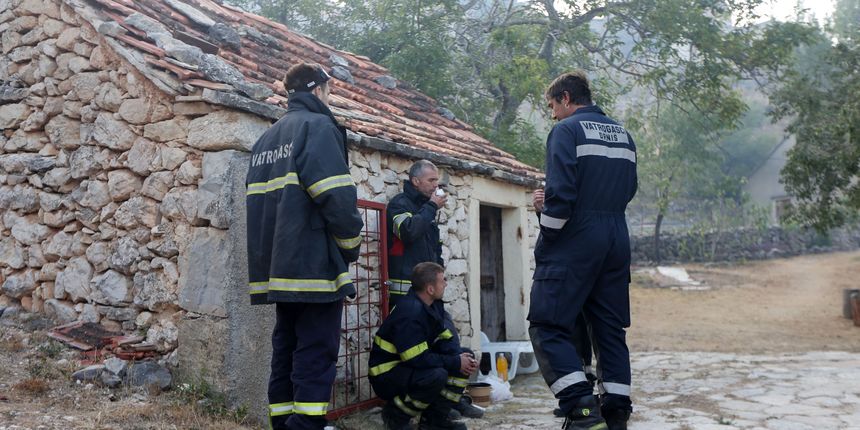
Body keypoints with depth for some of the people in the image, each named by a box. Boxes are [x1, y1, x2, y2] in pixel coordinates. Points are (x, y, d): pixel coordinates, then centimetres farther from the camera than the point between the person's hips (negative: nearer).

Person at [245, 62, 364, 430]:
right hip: (314, 265, -8)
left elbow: (259, 202, 20)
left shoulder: (265, 139, 20)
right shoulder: (319, 127, -5)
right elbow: (337, 197, -16)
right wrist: (350, 246, -2)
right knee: (315, 356, -6)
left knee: (286, 352, 11)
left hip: (279, 268, 8)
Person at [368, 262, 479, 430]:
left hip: (410, 367, 10)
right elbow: (417, 359, -29)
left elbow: (446, 340, 5)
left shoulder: (434, 305, 3)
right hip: (386, 375, -10)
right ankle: (395, 415, -9)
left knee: (466, 356, -2)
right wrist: (455, 363, -21)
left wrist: (463, 358, -15)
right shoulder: (410, 313, -27)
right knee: (437, 375, -35)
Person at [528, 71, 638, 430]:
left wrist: (546, 241, -7)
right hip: (617, 242, 8)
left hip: (575, 241, -7)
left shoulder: (567, 130, -7)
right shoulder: (622, 134, 16)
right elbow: (628, 189, 19)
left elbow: (560, 192, -16)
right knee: (610, 327, 12)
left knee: (547, 323, -3)